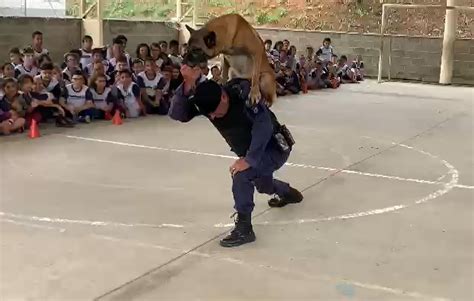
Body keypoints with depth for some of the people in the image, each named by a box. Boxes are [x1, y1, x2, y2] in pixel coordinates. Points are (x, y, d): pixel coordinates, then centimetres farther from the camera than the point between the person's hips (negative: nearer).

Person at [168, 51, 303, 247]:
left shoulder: (242, 92, -34)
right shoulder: (204, 100, -19)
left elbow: (264, 125, -39)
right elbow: (176, 114, -30)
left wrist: (249, 160, -40)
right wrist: (188, 85, -45)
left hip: (275, 147, -8)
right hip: (250, 152, 8)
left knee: (241, 174, -31)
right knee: (262, 184, 32)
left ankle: (244, 228, -19)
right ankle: (288, 193, 66)